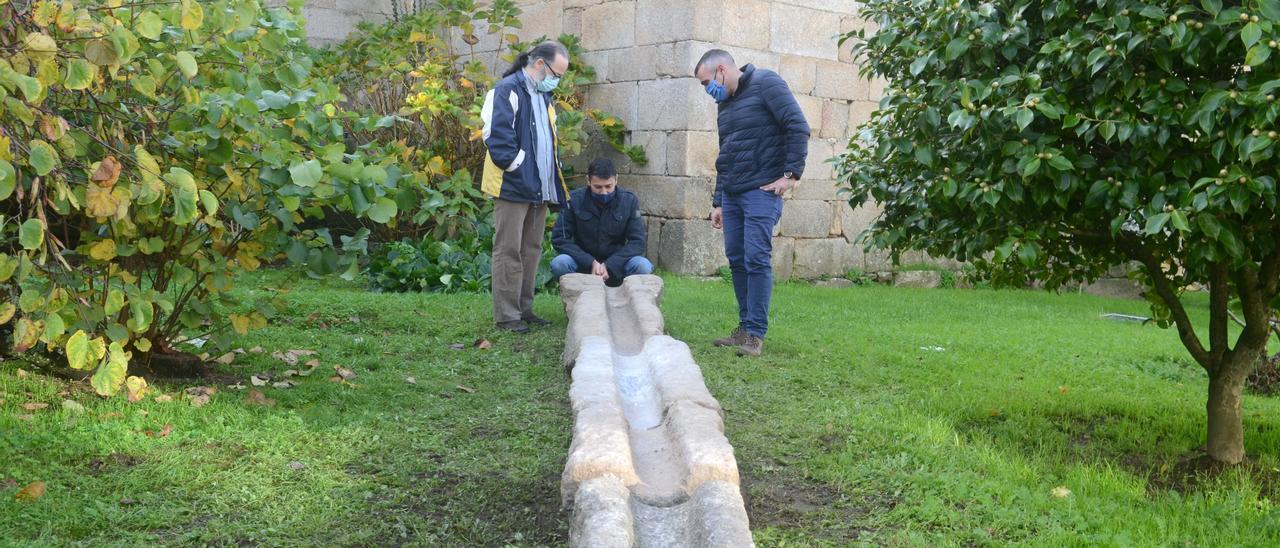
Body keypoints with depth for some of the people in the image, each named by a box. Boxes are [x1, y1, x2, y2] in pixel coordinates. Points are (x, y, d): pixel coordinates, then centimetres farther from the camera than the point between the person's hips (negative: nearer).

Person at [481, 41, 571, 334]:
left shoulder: (544, 96, 18)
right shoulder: (507, 91, -11)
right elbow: (498, 140, -19)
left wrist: (554, 180, 12)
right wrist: (521, 172, -17)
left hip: (539, 189, 9)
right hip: (513, 188, -9)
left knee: (531, 251, 13)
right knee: (509, 252, -3)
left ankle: (524, 309, 21)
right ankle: (506, 315, 2)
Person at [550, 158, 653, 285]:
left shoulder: (629, 201, -5)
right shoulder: (575, 200, -7)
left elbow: (637, 241, -7)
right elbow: (559, 238, -9)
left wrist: (609, 265, -21)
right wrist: (591, 263, -21)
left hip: (616, 265, 1)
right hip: (584, 264, 0)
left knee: (643, 266, -29)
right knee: (559, 264, -31)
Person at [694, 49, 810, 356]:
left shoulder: (765, 83, -5)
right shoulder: (725, 104, 18)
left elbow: (798, 127, -12)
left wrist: (792, 173, -15)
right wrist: (718, 202, 20)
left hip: (761, 191, -8)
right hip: (732, 194, 8)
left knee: (757, 258, -10)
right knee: (736, 259, 7)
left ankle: (756, 334, -7)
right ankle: (745, 327, 15)